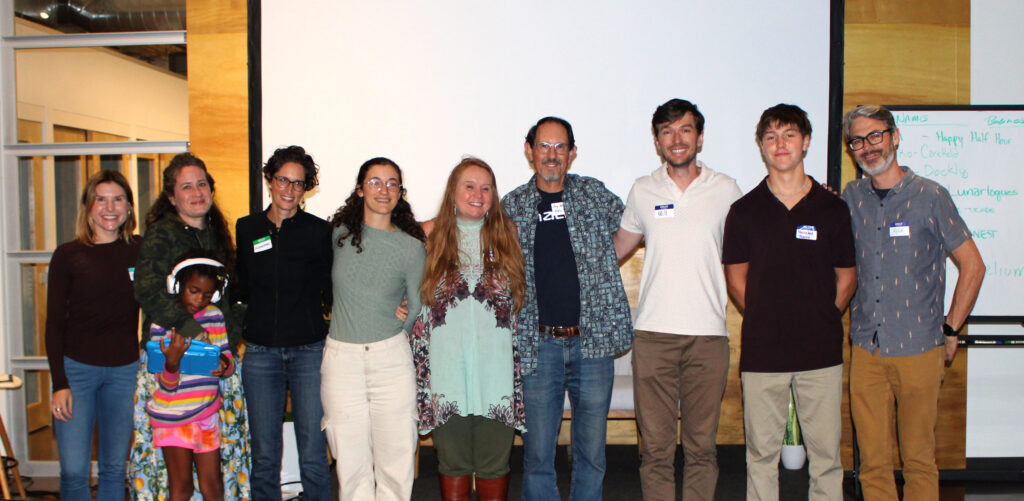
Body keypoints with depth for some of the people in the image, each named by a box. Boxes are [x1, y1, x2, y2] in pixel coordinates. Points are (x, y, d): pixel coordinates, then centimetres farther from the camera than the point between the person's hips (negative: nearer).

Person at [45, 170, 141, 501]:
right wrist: (59, 384, -6)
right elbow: (54, 323, -1)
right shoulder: (68, 255, -2)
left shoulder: (140, 250, 2)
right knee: (73, 471, -3)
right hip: (77, 368, -2)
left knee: (114, 469, 9)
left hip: (124, 370, 2)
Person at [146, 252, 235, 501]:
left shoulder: (215, 316, 2)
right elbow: (167, 386, -12)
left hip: (207, 413, 4)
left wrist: (224, 364, -15)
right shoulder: (162, 323, -11)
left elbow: (227, 356, 9)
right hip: (172, 416, -4)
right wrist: (172, 361, -33)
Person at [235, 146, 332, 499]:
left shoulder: (319, 231, 1)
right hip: (260, 351, 2)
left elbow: (331, 290, 4)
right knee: (264, 456, 8)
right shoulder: (246, 229, 8)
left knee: (313, 455, 0)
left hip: (309, 350, -2)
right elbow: (241, 289, 14)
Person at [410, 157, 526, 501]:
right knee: (452, 462, 9)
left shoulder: (507, 233, 6)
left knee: (494, 463, 8)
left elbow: (520, 296, 15)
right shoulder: (430, 234, 3)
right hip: (447, 366, 0)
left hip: (496, 366, 1)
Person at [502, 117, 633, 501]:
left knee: (592, 452, 9)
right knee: (537, 455, 3)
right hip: (539, 344, 0)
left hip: (593, 340, 1)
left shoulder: (595, 194, 6)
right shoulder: (512, 206, 6)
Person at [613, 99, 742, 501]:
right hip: (653, 333, 0)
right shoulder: (642, 191, 8)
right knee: (655, 446, 3)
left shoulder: (726, 190, 7)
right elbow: (617, 248, 21)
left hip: (708, 335, 0)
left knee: (702, 445, 5)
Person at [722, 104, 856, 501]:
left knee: (825, 452, 6)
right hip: (762, 352, 0)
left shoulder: (832, 209, 4)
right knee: (761, 452, 8)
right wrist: (766, 319, 4)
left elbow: (846, 277, 11)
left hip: (821, 352, 0)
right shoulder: (744, 211, 3)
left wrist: (821, 319, 3)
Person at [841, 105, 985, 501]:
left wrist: (951, 331, 0)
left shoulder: (929, 196, -3)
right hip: (866, 349, 3)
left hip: (919, 349, -3)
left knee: (919, 460, 5)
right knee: (872, 461, 6)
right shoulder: (851, 197, 6)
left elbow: (973, 266, 1)